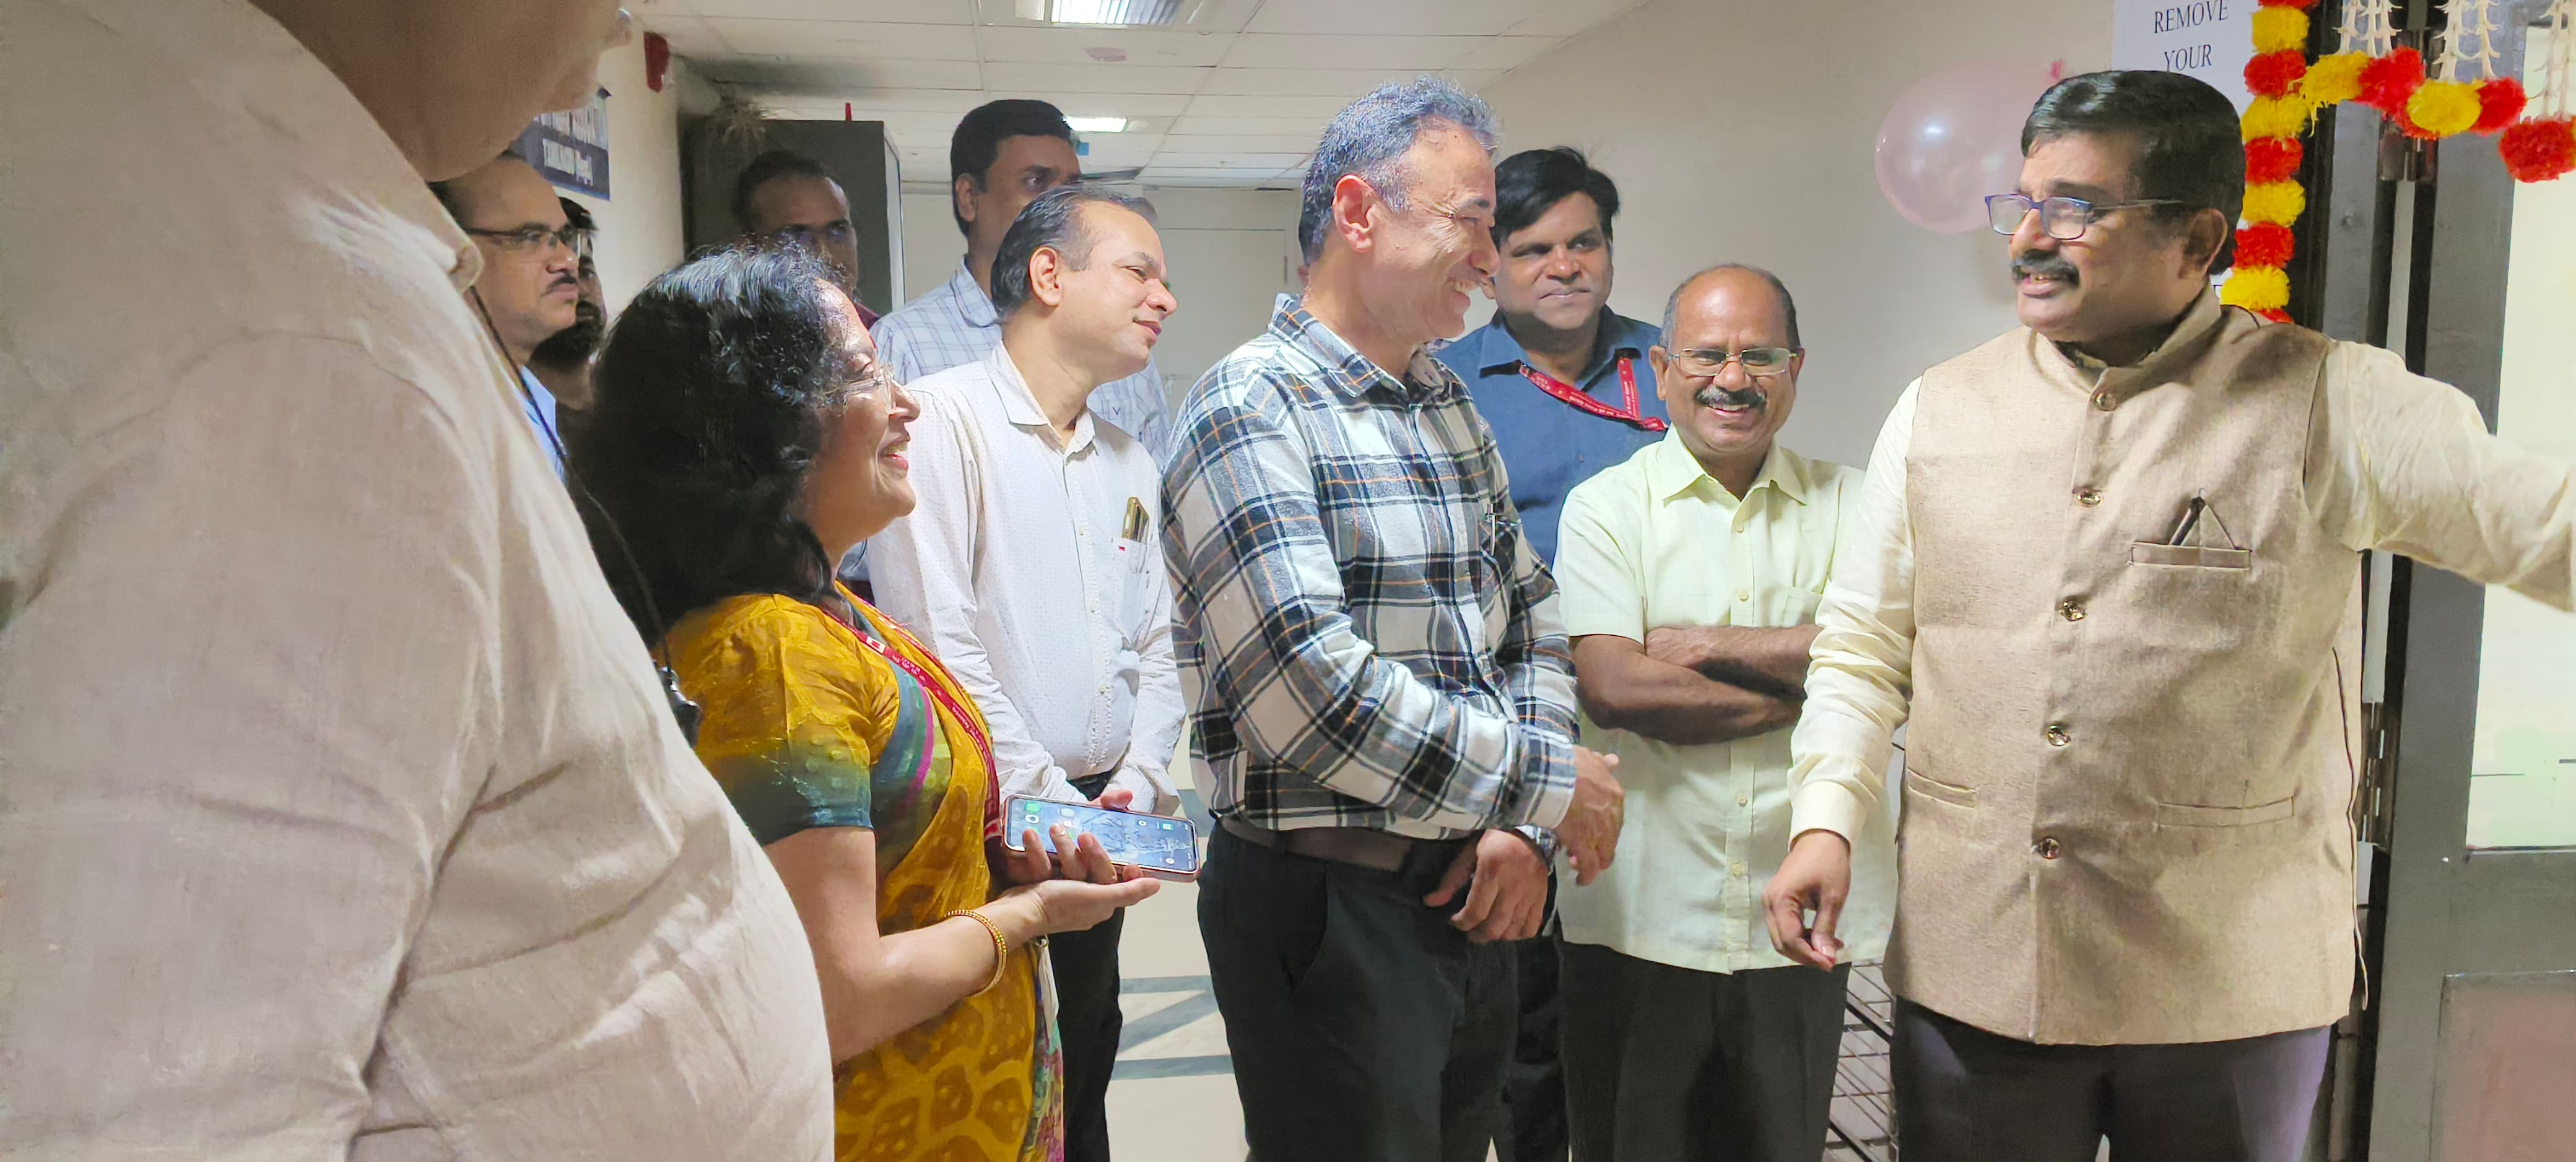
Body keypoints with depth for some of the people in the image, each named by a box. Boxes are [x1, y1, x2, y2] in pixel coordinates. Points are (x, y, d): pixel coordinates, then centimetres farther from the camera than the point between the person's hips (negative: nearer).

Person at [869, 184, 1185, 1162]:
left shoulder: (1129, 462, 13)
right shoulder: (944, 418, -10)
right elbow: (938, 641, -18)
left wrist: (1136, 781, -1)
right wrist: (1050, 799, -16)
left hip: (1100, 818, 7)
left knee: (1085, 1058, 17)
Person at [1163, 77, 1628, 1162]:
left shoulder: (1452, 406, 10)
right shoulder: (1250, 410, -16)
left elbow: (1530, 622, 12)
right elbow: (1309, 694, -26)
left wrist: (1525, 827, -3)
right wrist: (1545, 781, -15)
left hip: (1470, 896, 8)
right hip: (1326, 908, -8)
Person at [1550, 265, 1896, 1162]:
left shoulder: (1849, 506, 7)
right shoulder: (1605, 506, -1)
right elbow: (1615, 687, -15)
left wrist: (1709, 643, -12)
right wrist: (1801, 690, -8)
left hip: (1801, 917, 2)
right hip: (1641, 916, -2)